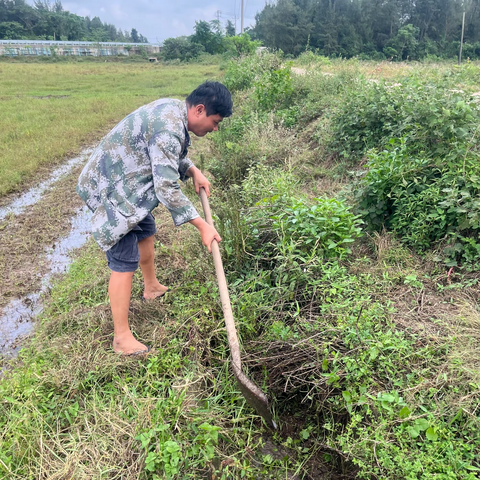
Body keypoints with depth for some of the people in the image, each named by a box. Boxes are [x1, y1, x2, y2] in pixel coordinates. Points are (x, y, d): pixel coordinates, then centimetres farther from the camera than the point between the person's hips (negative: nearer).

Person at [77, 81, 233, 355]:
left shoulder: (173, 108, 2)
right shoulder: (168, 130, -30)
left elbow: (170, 155, 18)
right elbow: (167, 189, -32)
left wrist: (193, 171, 1)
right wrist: (202, 226, -27)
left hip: (123, 181, 11)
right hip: (109, 191, -11)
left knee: (146, 230, 26)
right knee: (125, 262, -9)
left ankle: (152, 288, 49)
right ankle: (122, 337, 2)